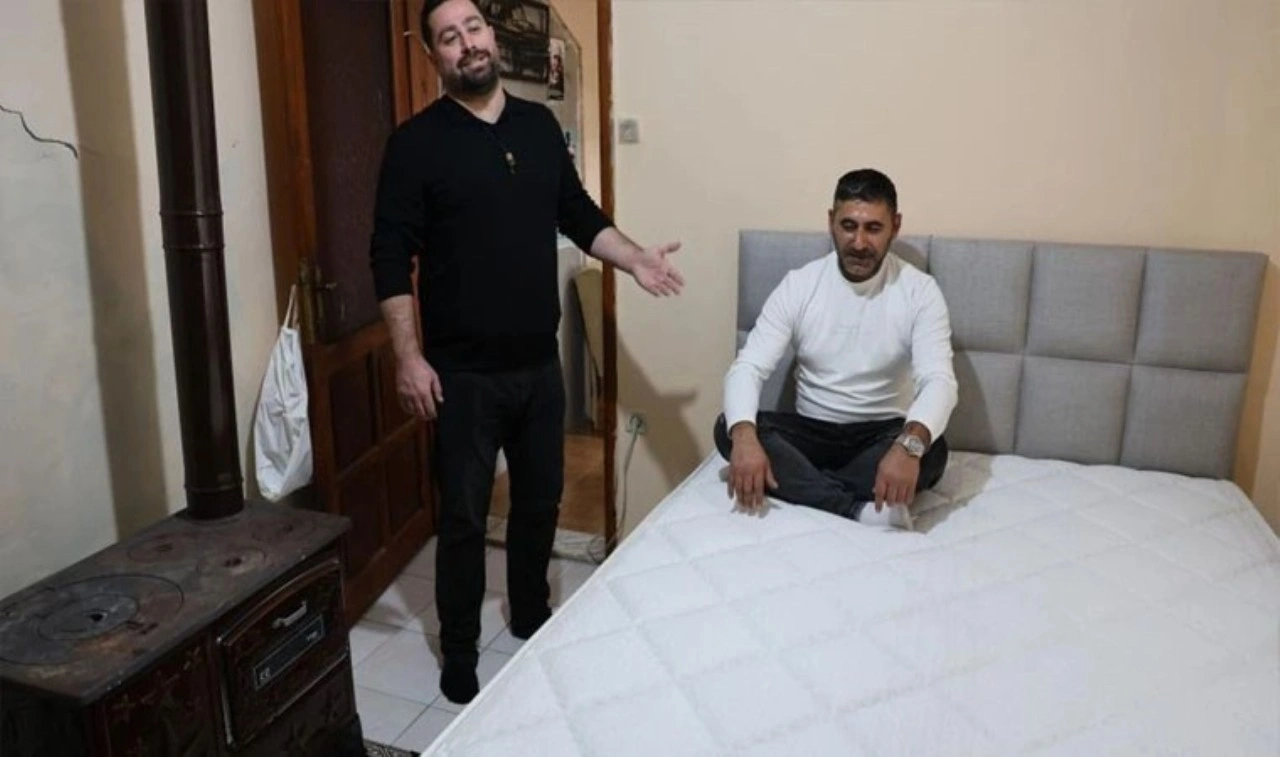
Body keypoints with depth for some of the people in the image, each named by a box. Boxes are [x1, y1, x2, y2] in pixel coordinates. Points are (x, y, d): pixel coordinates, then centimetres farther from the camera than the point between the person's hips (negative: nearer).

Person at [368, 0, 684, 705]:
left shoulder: (540, 124, 7)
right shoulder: (417, 142, -8)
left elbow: (578, 213, 14)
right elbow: (391, 257, -11)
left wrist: (636, 259, -2)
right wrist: (409, 356, -17)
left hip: (539, 362, 5)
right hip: (463, 372, -5)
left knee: (541, 499, 18)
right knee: (464, 516, 7)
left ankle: (533, 616, 40)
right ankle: (459, 650, 26)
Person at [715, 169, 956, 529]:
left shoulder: (920, 290, -10)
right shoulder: (798, 284, -6)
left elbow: (939, 381, -22)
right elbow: (748, 368, -15)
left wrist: (910, 444, -46)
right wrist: (744, 435, -37)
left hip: (882, 434, -1)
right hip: (810, 432, 2)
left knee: (931, 451, -34)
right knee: (728, 429, -26)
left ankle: (801, 487, -23)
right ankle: (859, 508, -33)